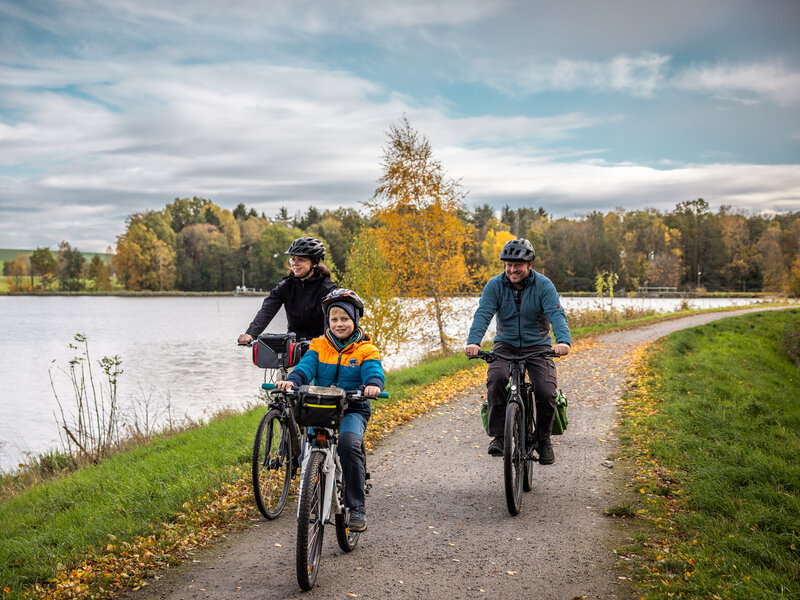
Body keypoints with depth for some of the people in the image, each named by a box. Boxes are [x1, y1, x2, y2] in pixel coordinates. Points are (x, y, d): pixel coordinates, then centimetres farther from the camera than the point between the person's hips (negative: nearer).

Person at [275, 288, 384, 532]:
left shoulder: (365, 351, 2)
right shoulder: (319, 346, 9)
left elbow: (374, 373, -13)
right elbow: (305, 367, -6)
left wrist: (373, 385, -38)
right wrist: (291, 380, -28)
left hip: (353, 410, -2)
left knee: (349, 443, -30)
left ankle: (357, 508, -19)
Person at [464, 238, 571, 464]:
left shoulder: (544, 285, -9)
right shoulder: (495, 285, -5)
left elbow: (556, 314, -21)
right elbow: (483, 314, -17)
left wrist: (563, 341, -42)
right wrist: (473, 341, -36)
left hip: (537, 346, 0)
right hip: (506, 345, 1)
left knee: (547, 393, -19)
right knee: (496, 378, -30)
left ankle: (543, 440, 8)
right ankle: (497, 436, -18)